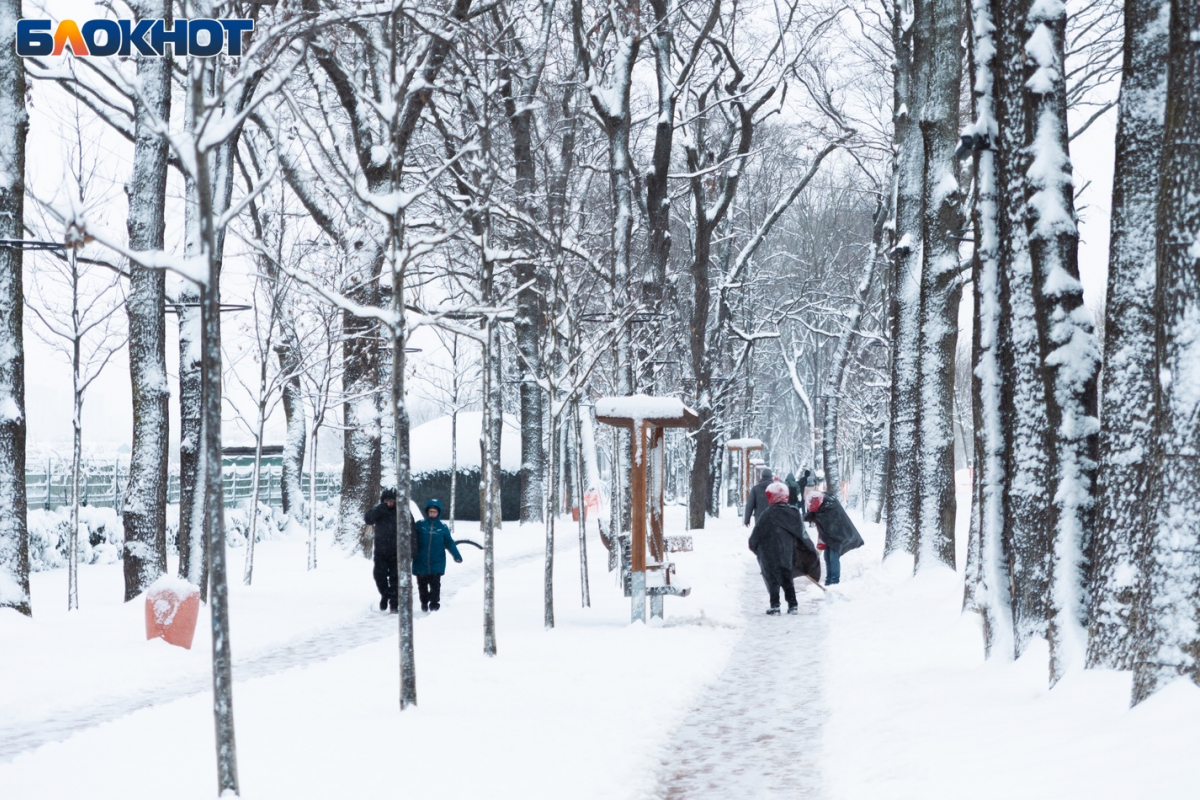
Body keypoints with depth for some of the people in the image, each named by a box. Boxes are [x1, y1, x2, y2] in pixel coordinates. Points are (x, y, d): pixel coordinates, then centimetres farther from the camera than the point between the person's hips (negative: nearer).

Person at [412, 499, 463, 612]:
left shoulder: (442, 527, 3)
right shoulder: (420, 525, 0)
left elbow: (449, 542, 5)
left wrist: (456, 556, -4)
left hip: (437, 563, -1)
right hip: (421, 563, 1)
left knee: (435, 585, -2)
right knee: (422, 585, 9)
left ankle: (434, 604, 7)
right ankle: (424, 603, 23)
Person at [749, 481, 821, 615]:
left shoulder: (768, 514, -13)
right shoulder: (794, 513, 4)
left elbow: (757, 533, -8)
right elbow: (801, 534, 10)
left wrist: (753, 545, 10)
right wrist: (811, 551, 19)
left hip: (771, 554, -5)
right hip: (787, 553, 5)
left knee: (773, 579, 0)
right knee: (787, 578, 13)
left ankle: (775, 605, -4)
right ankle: (793, 605, 12)